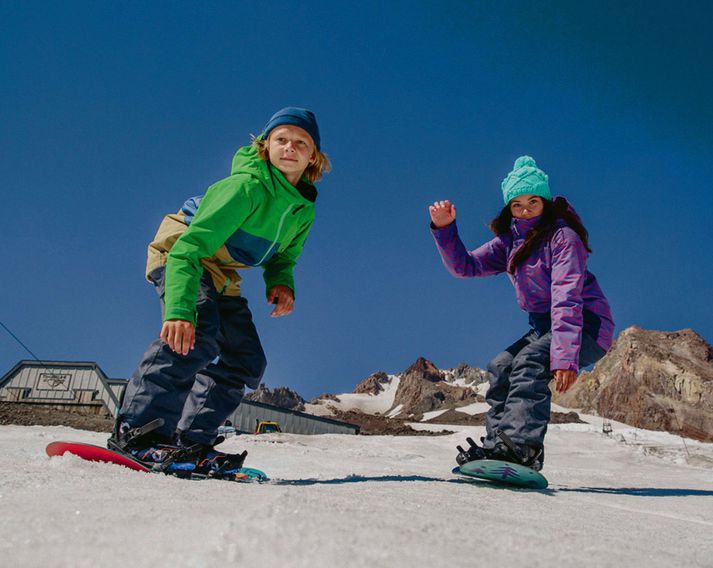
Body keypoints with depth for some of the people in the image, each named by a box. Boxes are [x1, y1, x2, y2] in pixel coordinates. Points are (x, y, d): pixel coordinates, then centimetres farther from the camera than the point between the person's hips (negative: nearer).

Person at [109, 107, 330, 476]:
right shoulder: (248, 185, -28)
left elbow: (282, 256, 12)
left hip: (223, 277, 8)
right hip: (178, 252, -8)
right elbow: (190, 246, -36)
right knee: (198, 334, -34)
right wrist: (179, 309, -50)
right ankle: (136, 431, -29)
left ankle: (190, 442, 5)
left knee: (246, 362, 3)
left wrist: (281, 282, -13)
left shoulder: (304, 209, -3)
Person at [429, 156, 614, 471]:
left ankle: (523, 447, -38)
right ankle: (497, 444, -2)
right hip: (546, 325, 8)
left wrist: (565, 356, -37)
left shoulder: (563, 236, -17)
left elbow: (566, 298, -28)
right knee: (500, 368, -3)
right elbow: (465, 266, 1)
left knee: (531, 362, -29)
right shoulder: (509, 241, 6)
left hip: (586, 324, -8)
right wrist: (444, 228, -14)